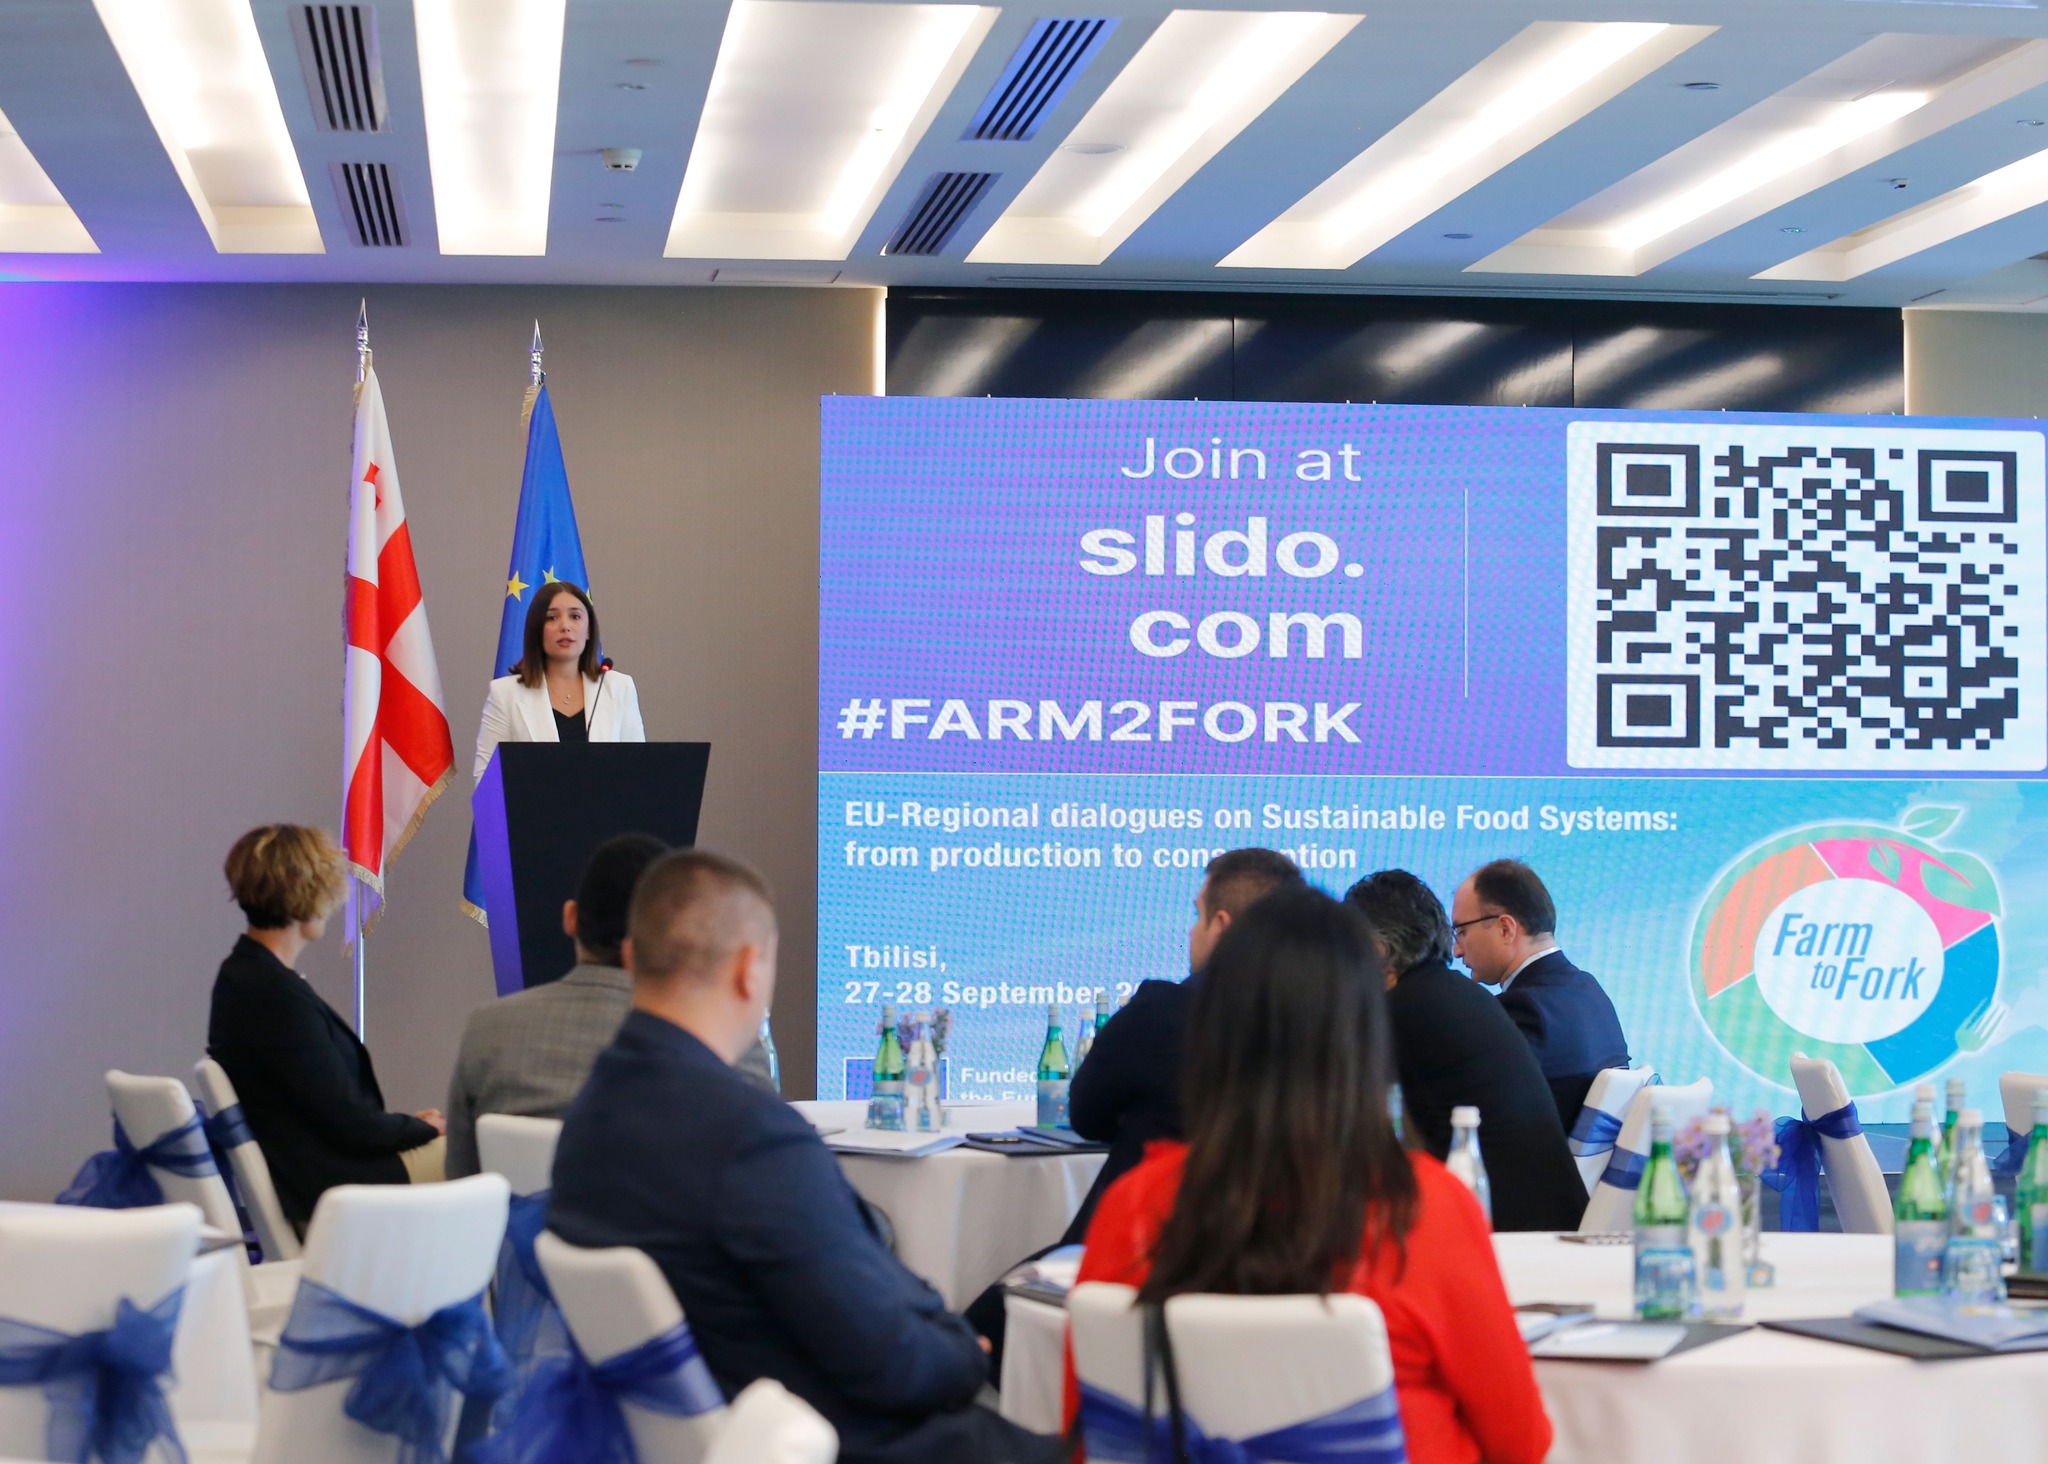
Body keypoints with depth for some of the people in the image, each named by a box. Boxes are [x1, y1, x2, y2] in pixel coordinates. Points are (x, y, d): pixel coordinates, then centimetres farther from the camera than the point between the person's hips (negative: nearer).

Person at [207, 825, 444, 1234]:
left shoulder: (243, 975, 8)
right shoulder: (277, 993, -23)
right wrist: (423, 1127, -2)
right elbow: (347, 1120, -19)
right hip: (328, 1194, -10)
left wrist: (410, 1125, 8)